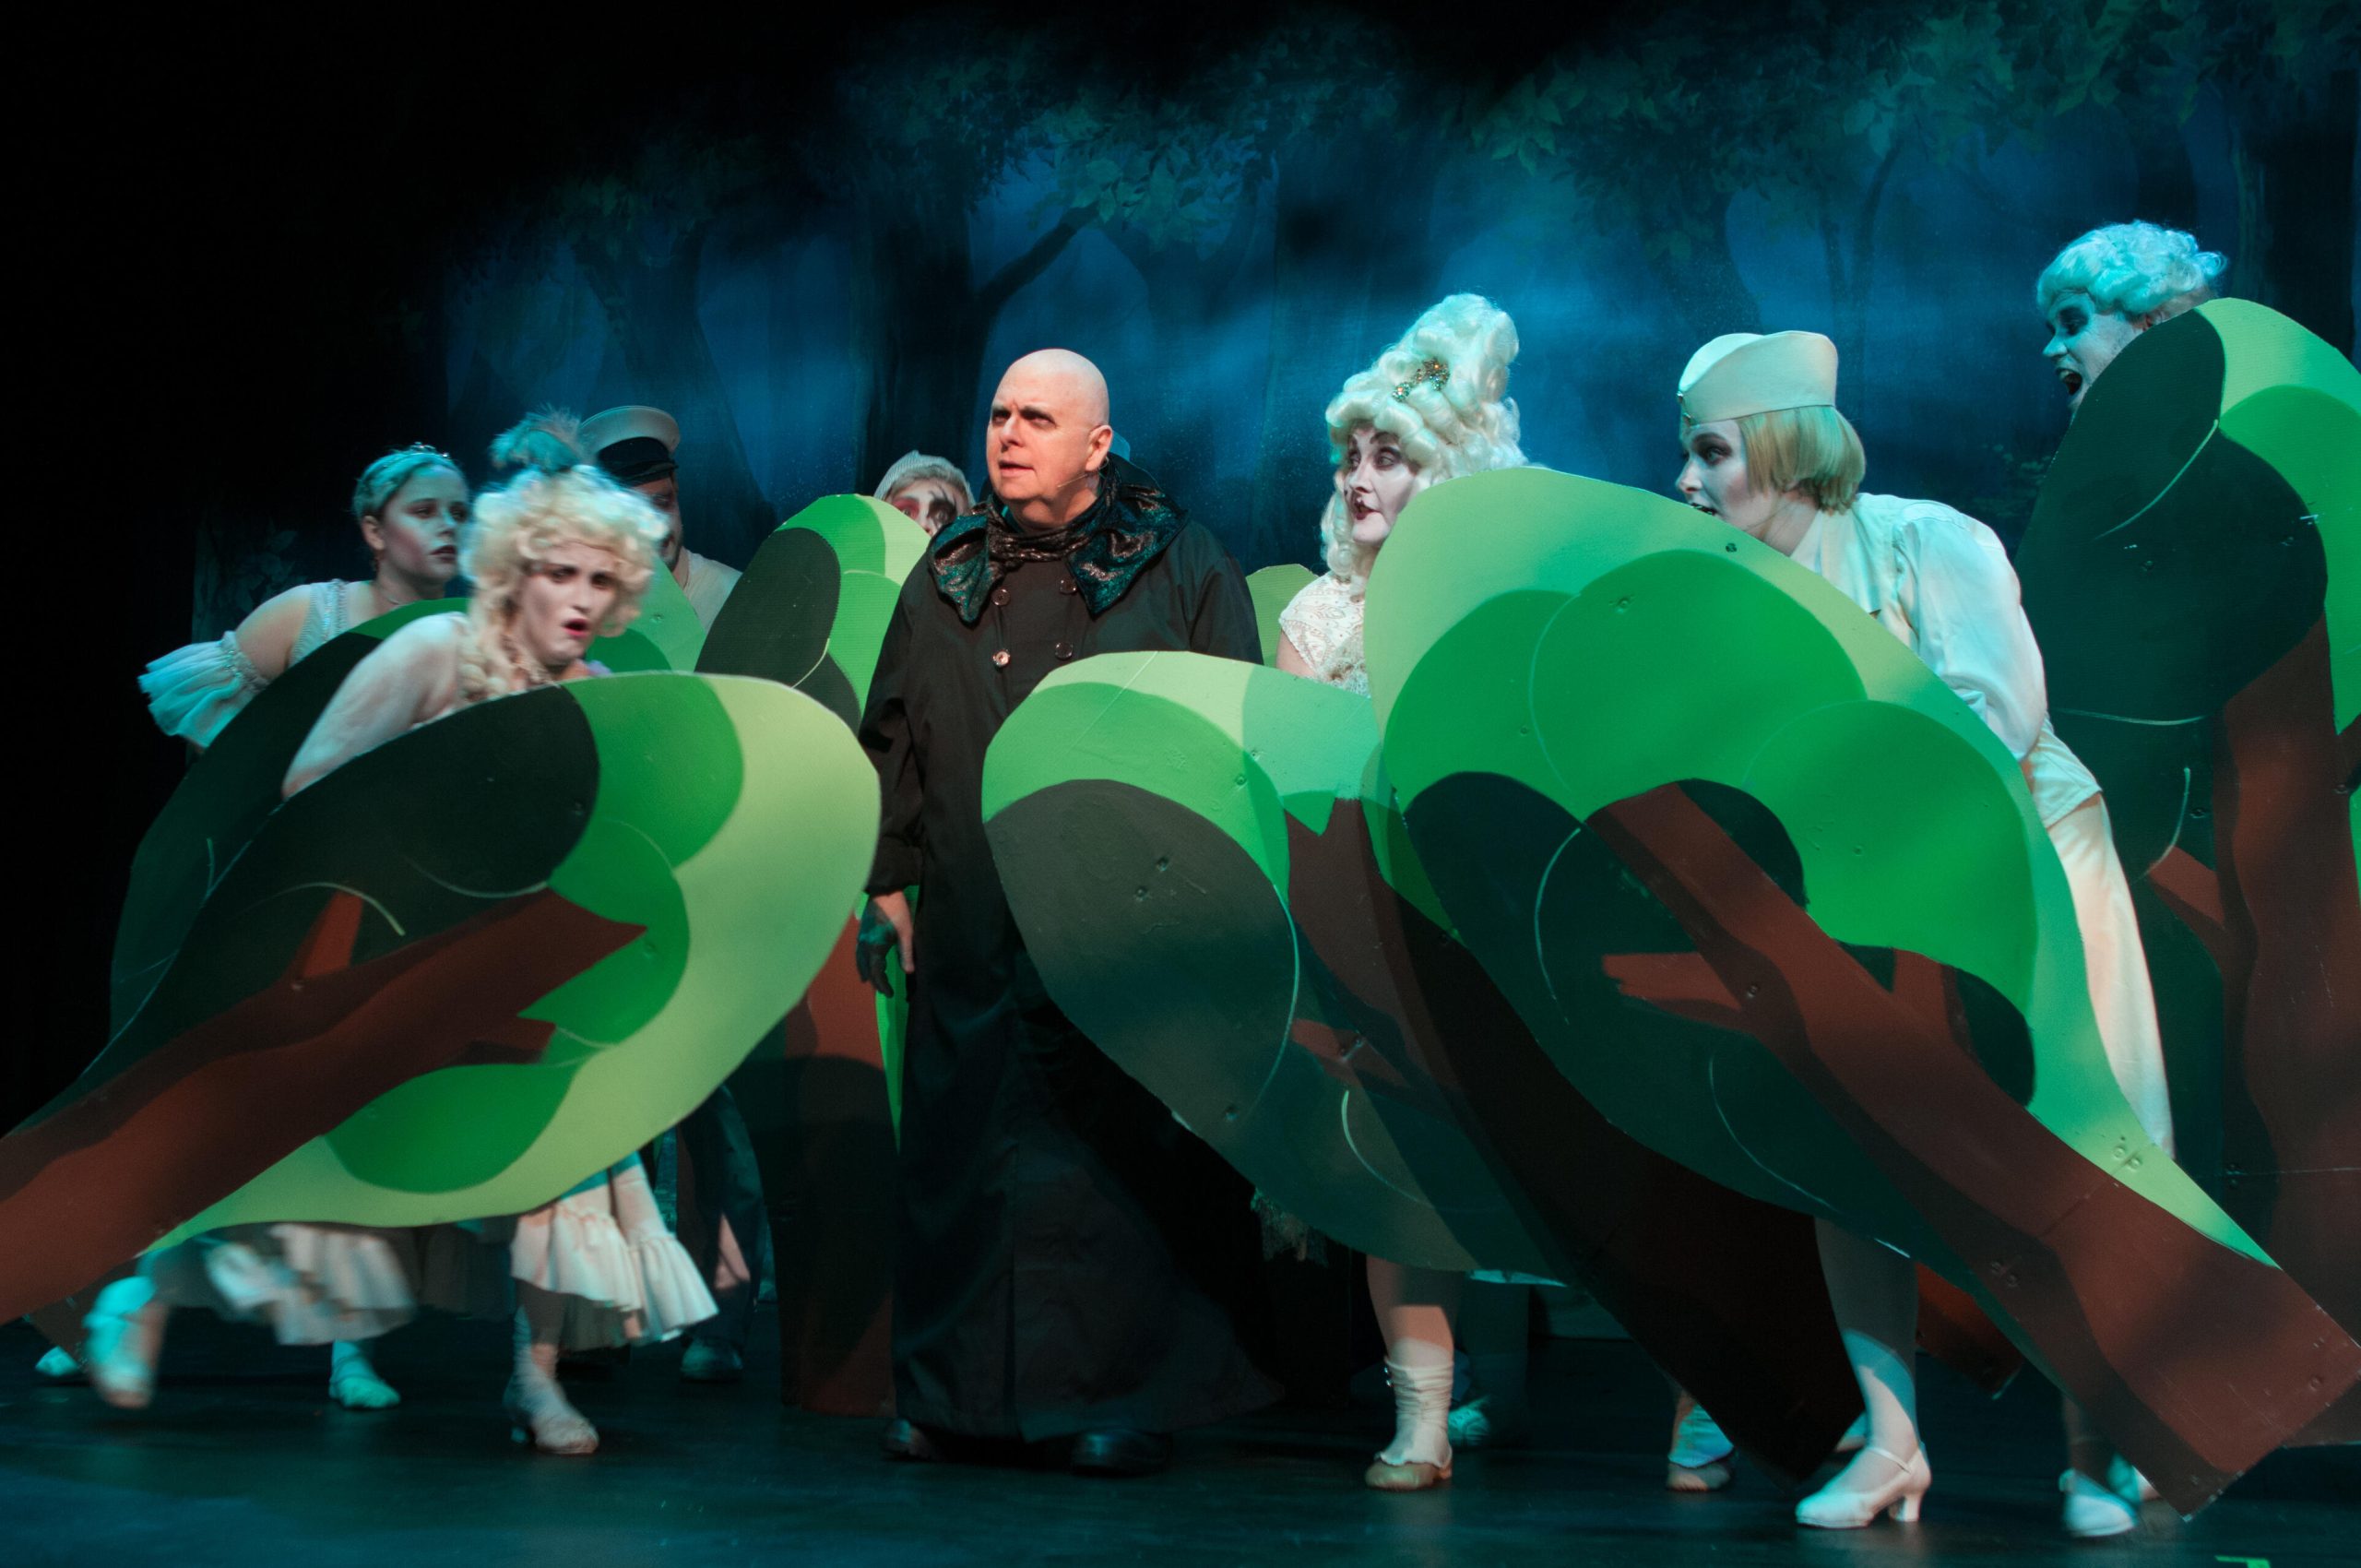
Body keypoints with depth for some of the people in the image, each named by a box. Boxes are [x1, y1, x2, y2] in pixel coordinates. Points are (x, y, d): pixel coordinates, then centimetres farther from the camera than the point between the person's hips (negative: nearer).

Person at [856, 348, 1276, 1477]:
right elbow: (892, 738, 17)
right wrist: (887, 879, 10)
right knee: (956, 1154, 6)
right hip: (972, 942, 4)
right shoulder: (947, 577, 14)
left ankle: (1129, 1396, 7)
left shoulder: (1183, 571, 3)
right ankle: (950, 1389, 16)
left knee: (1126, 1158, -2)